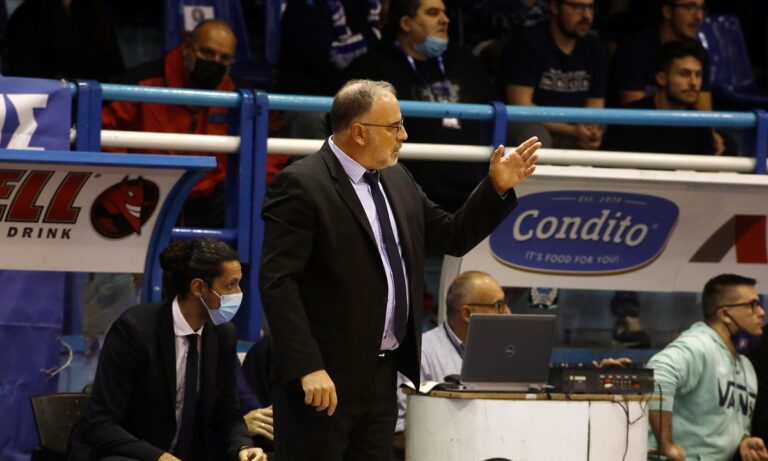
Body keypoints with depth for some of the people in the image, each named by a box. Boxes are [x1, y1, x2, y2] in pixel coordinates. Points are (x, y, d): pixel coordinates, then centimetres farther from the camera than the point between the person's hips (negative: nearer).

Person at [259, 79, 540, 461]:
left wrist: (498, 187, 7)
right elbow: (277, 282, -18)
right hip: (323, 379, -8)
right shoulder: (301, 185, -12)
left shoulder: (396, 179, 13)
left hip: (382, 375, 8)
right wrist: (308, 369, -24)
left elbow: (454, 236, 22)